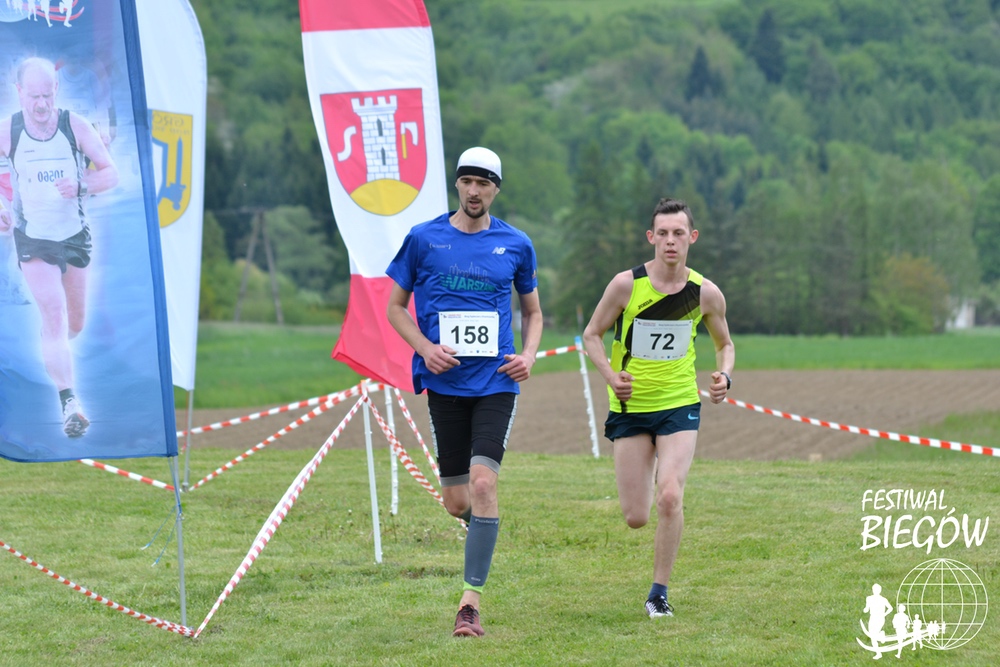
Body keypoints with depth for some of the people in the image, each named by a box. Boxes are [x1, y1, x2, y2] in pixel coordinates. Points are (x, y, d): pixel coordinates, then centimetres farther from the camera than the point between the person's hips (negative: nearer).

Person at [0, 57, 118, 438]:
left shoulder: (75, 126, -9)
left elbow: (111, 174, -7)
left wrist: (80, 186, -27)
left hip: (75, 235, 2)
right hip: (32, 240, -2)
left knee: (74, 323, 13)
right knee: (54, 315, -17)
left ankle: (52, 351, 48)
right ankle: (69, 403, -18)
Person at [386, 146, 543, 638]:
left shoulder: (516, 245, 5)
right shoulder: (423, 239, 2)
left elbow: (532, 311, 18)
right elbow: (396, 306, 8)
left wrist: (528, 354, -1)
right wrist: (426, 348, -8)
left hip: (496, 381, -1)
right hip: (444, 381, 1)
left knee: (482, 482, -17)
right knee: (456, 501, 2)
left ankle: (471, 602, -12)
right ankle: (482, 521, 42)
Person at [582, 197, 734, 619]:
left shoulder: (706, 294, -4)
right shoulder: (626, 285, -10)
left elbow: (724, 344, 14)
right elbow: (592, 335, 2)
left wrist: (723, 376, -8)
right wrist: (610, 374, -17)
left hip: (680, 407, 0)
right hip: (630, 409, 0)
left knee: (669, 496, -21)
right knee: (635, 518, 0)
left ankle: (659, 592, -5)